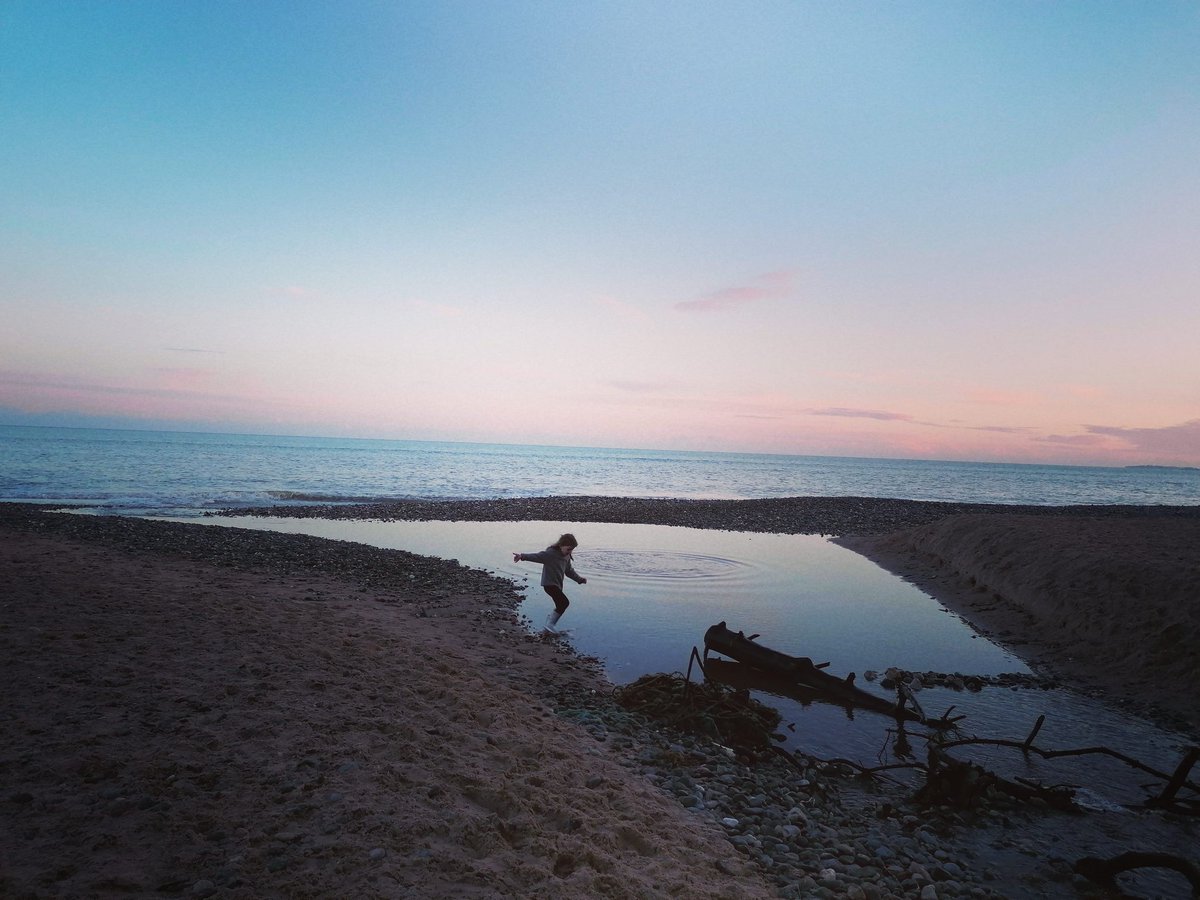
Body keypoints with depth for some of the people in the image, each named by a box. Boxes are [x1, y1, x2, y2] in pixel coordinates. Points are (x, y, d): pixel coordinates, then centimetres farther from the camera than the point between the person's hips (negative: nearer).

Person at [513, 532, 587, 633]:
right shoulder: (551, 553, -16)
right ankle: (549, 625, -10)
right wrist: (522, 556, -39)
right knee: (564, 602, -19)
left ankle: (548, 628, 28)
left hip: (558, 585, 9)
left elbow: (570, 571, 19)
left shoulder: (567, 557, 10)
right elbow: (537, 556, -25)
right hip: (549, 584, -9)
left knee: (560, 606, 13)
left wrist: (580, 579, 8)